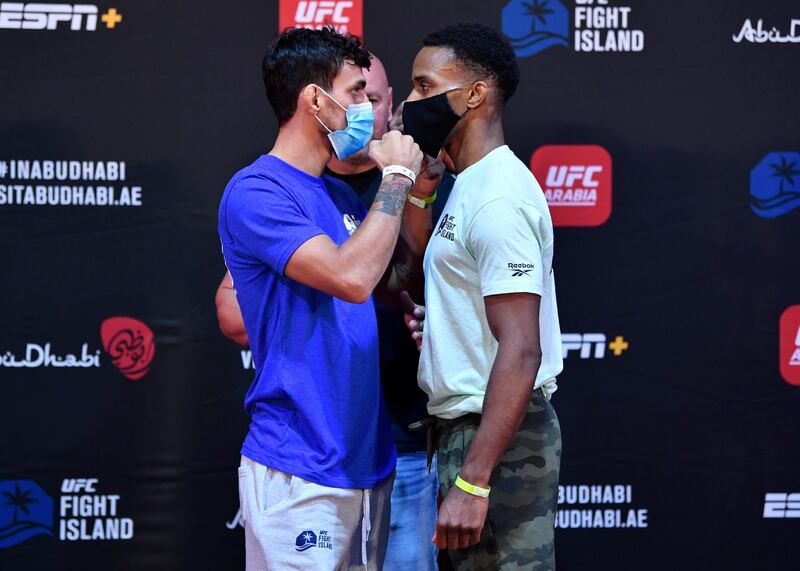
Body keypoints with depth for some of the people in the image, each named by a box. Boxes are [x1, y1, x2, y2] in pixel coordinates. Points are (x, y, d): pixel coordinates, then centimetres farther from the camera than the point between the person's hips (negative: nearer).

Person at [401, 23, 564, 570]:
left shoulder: (497, 197, -18)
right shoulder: (475, 185, 14)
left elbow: (521, 351, -25)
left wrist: (472, 481, -28)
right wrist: (436, 322, 8)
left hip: (499, 440, -10)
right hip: (471, 425, 10)